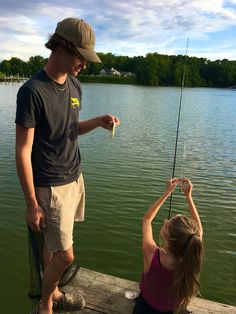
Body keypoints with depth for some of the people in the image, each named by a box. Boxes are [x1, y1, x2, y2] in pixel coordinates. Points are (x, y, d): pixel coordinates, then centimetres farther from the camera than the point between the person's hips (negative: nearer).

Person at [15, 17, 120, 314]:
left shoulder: (74, 85, 6)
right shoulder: (32, 91, -17)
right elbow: (23, 152, -16)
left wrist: (97, 121, -2)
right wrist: (32, 204, -14)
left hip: (74, 178, 6)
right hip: (50, 187, -6)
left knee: (53, 243, 18)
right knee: (65, 255, 2)